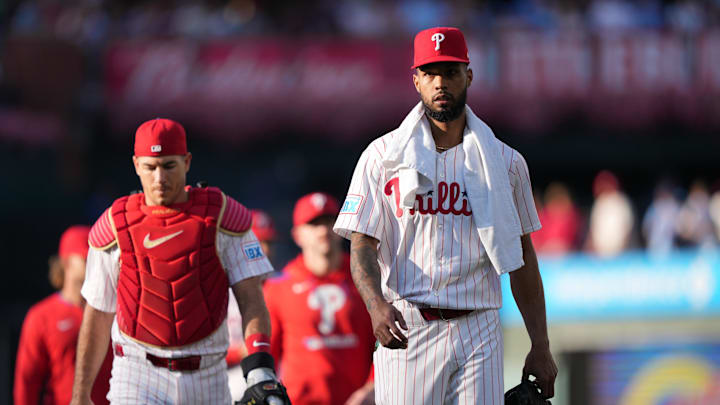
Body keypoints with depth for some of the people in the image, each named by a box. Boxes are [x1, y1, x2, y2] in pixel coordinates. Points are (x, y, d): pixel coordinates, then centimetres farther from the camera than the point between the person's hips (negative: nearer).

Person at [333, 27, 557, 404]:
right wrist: (376, 304, -22)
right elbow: (362, 245, 0)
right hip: (404, 329, -1)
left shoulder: (504, 161, 11)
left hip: (478, 332, 1)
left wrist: (540, 347, 9)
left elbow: (521, 256, 14)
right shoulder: (381, 156, 5)